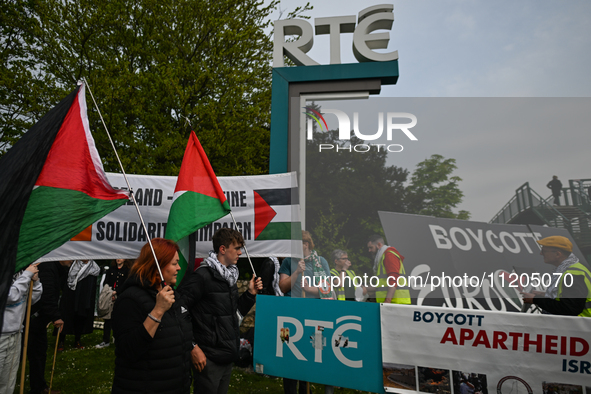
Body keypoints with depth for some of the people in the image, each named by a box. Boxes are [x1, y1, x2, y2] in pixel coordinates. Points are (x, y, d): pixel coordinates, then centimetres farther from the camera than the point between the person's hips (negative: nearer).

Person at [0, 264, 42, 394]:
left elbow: (33, 299, 10)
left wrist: (35, 281, -4)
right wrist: (27, 275, -19)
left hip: (15, 334, 6)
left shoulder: (21, 274, 5)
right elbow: (11, 296, -25)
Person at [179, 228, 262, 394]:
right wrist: (192, 347, -19)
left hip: (228, 357, 8)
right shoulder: (201, 276, -18)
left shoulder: (229, 276, 10)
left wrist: (250, 293, 1)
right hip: (208, 359, -8)